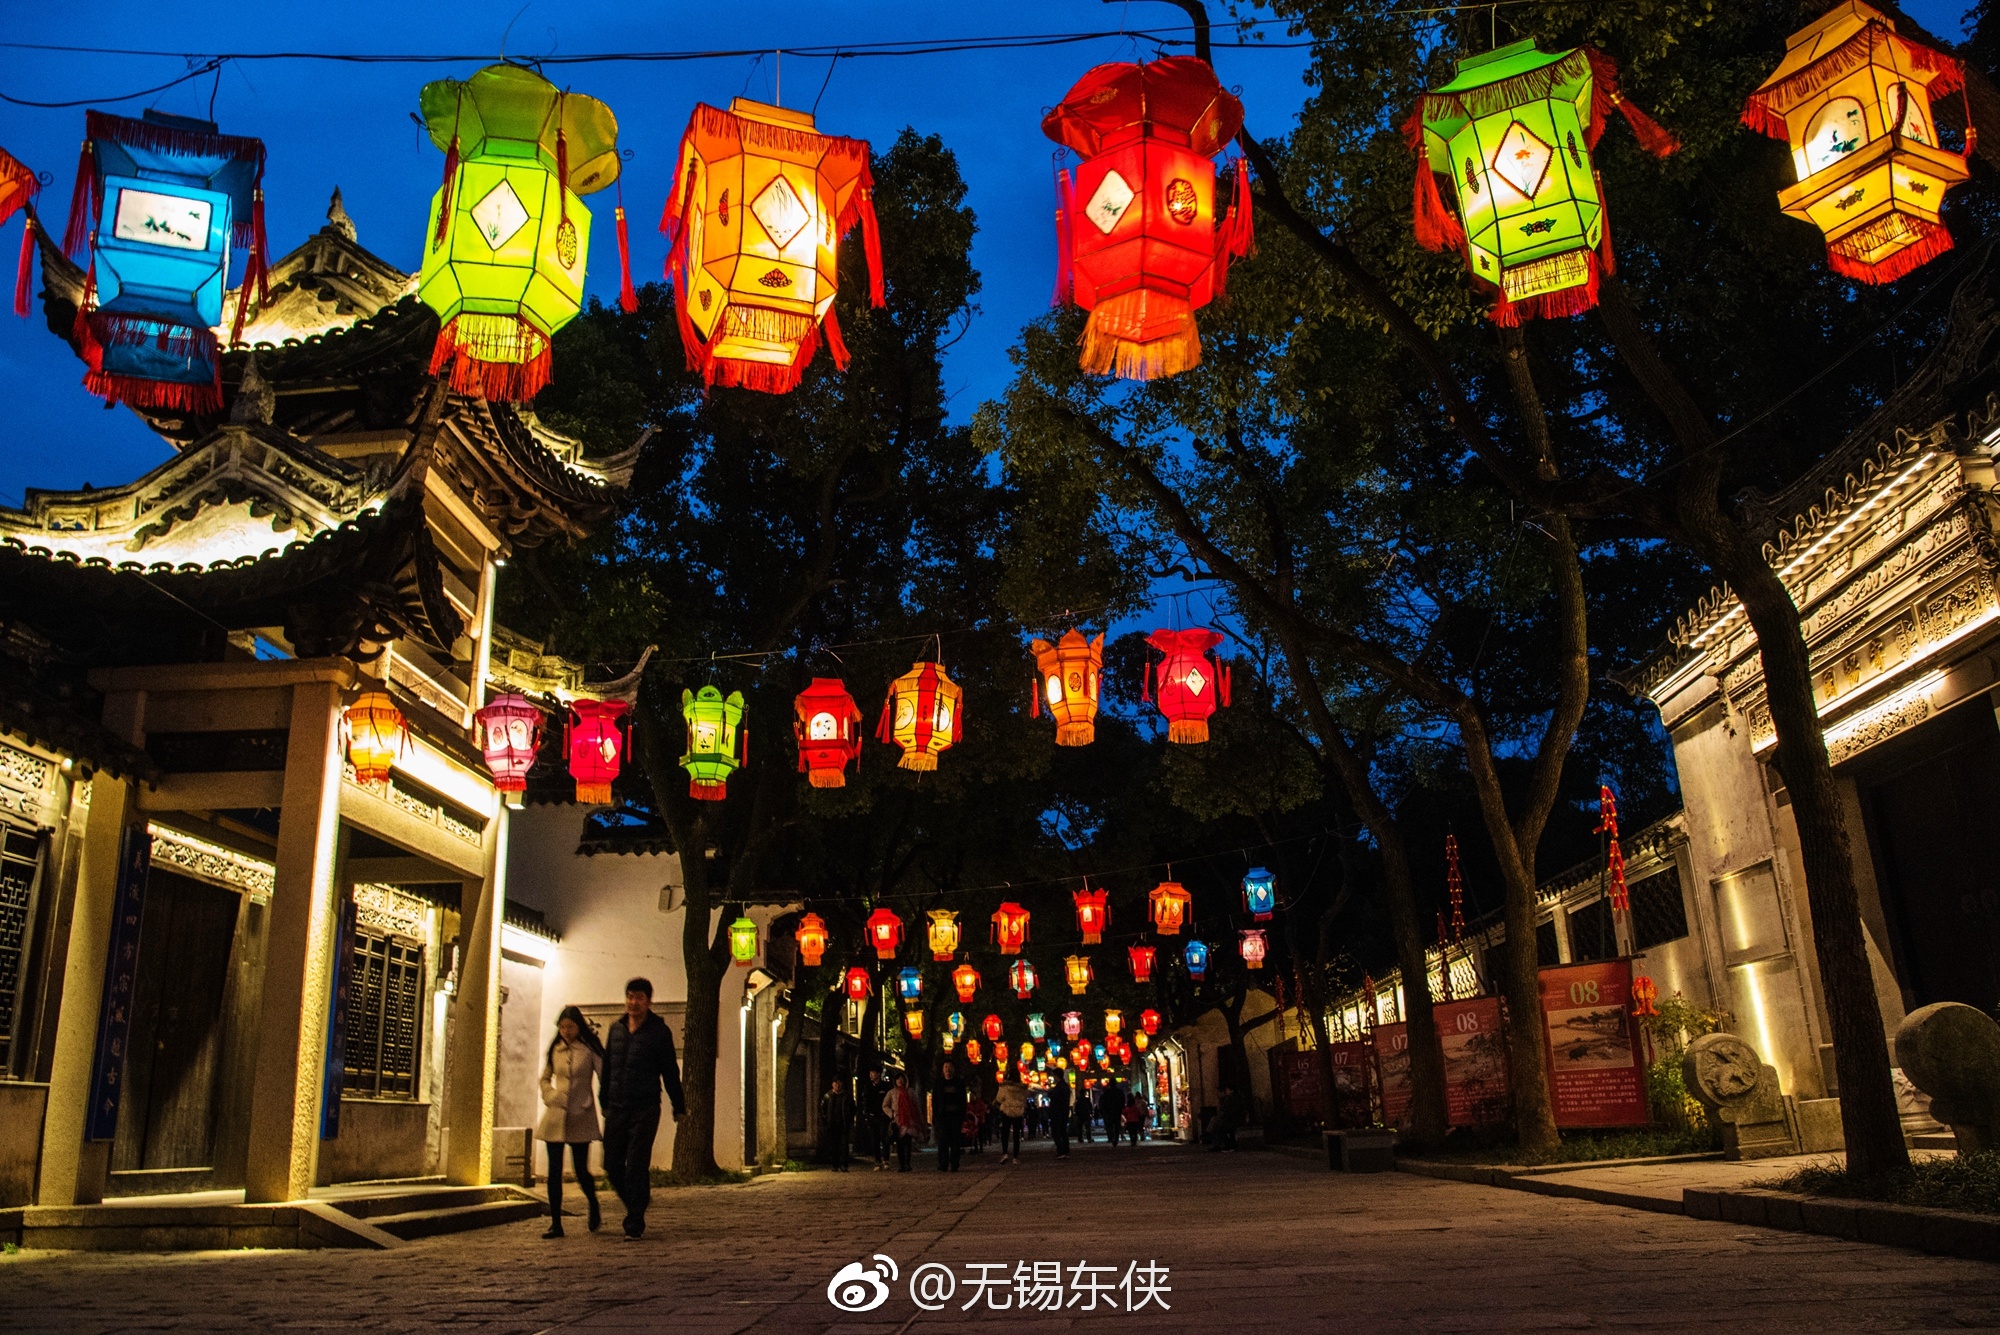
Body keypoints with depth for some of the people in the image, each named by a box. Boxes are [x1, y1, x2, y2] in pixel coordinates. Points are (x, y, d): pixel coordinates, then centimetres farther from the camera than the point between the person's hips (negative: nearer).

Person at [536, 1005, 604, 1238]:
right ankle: (555, 1223, 5)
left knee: (581, 1169, 1)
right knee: (554, 1171, -1)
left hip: (580, 1117, -3)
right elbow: (545, 1079, 21)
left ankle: (594, 1209, 28)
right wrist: (550, 1097, 3)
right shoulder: (555, 1050, 8)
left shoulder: (590, 1049, -3)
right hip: (555, 1116, 3)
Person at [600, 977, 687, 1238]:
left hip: (645, 1109, -5)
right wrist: (605, 1103, 19)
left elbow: (670, 1071, 1)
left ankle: (635, 1224, 2)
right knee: (612, 1165, 6)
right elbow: (607, 1068, 18)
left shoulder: (659, 1031, -2)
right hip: (617, 1109, 5)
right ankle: (637, 1202, 30)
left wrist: (679, 1106, 4)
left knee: (637, 1166, -6)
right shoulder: (616, 1029, 11)